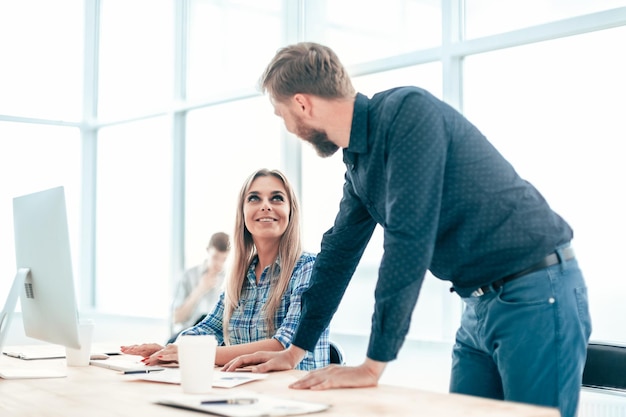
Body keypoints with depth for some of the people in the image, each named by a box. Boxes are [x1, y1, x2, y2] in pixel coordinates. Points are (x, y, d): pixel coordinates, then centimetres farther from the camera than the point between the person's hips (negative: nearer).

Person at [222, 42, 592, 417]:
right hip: (482, 304, 8)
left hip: (537, 296, -8)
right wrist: (294, 351, 19)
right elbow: (339, 252, 16)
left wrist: (373, 366, -23)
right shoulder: (358, 160, 8)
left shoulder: (407, 110, -20)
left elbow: (409, 242, -26)